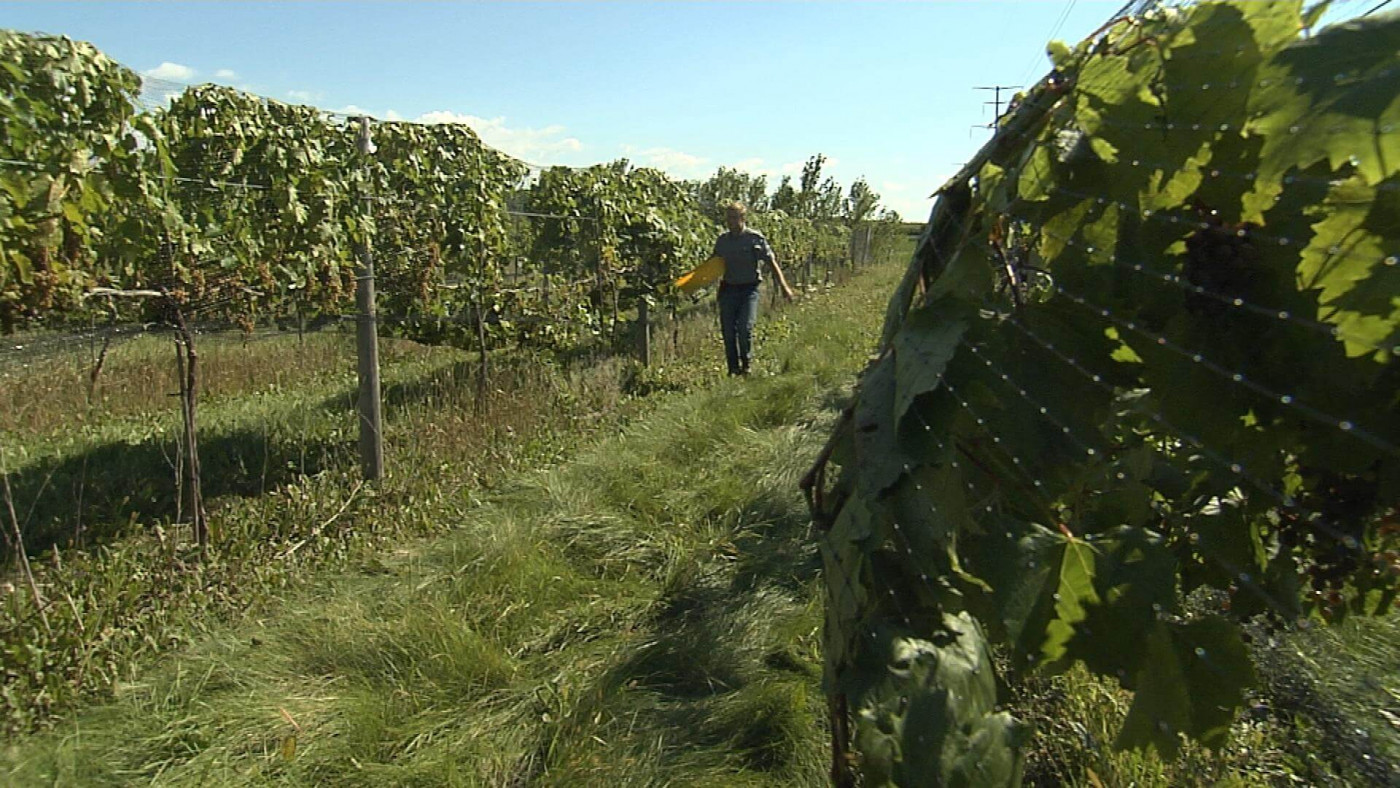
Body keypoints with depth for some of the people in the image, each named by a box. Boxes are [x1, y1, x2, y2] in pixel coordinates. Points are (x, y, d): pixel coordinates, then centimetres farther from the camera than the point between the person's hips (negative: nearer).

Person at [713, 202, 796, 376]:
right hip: (728, 289, 4)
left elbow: (771, 262, -4)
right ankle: (733, 369, 15)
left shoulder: (755, 238, -4)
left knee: (745, 327, -17)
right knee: (728, 331, 2)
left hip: (749, 289, -4)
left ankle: (746, 365, 4)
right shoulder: (722, 240, 8)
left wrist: (784, 286, -12)